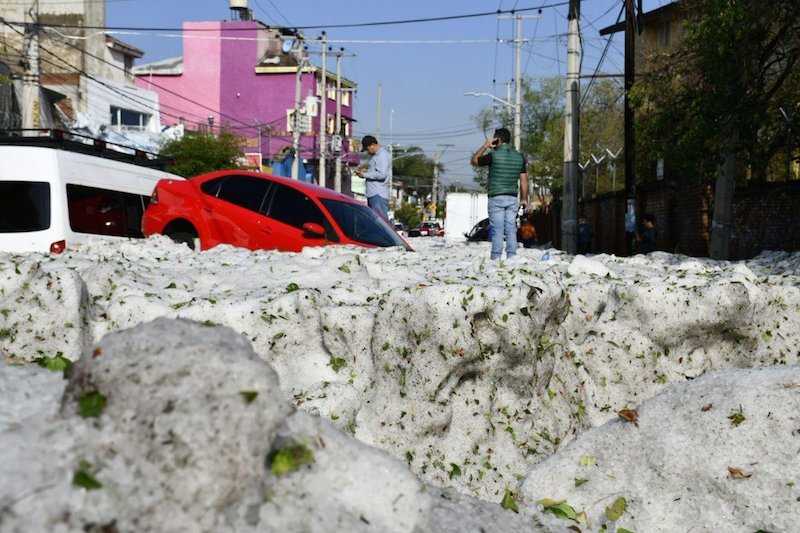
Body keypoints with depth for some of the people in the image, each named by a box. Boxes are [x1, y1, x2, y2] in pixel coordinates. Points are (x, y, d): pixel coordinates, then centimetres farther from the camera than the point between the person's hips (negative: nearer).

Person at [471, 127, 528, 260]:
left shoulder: (493, 155, -8)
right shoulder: (519, 157, 7)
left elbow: (474, 161, 6)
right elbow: (524, 180, 8)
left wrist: (484, 147, 10)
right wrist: (524, 199, 15)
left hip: (496, 198, -4)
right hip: (512, 198, 4)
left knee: (497, 230, -4)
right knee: (511, 230, 5)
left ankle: (496, 257, -4)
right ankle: (511, 256, 3)